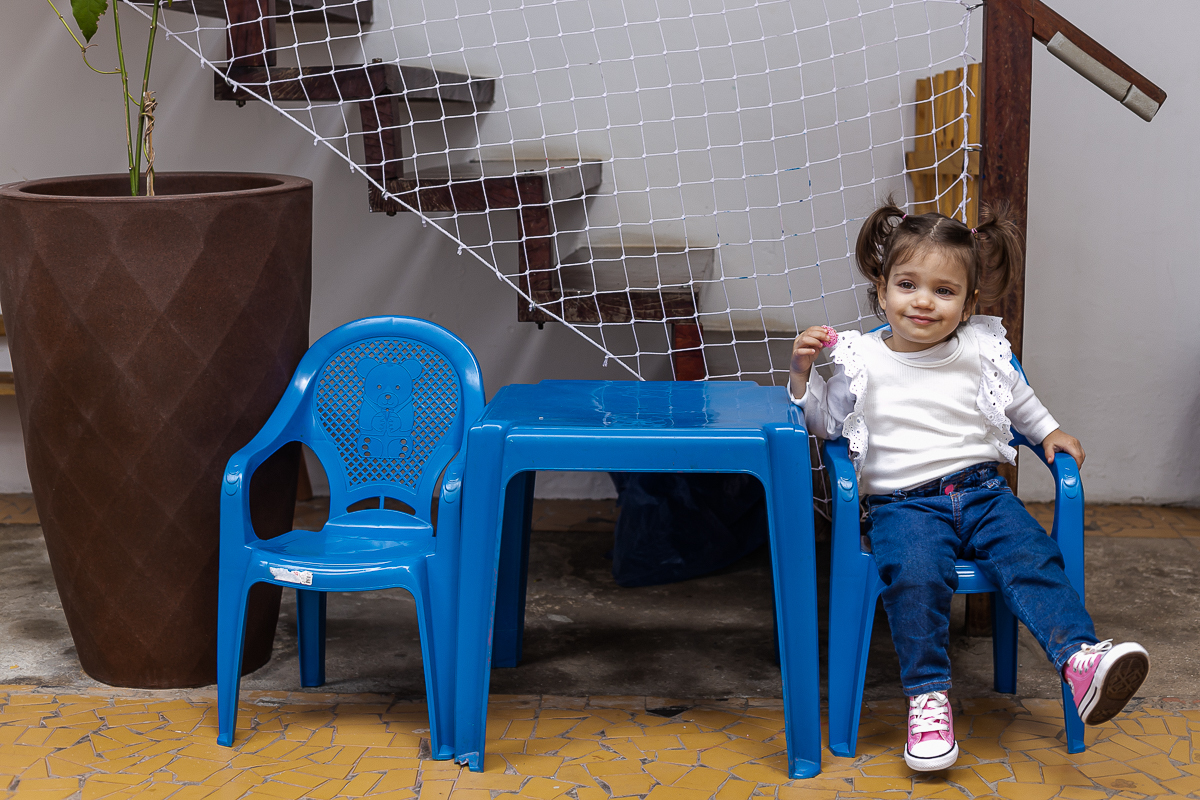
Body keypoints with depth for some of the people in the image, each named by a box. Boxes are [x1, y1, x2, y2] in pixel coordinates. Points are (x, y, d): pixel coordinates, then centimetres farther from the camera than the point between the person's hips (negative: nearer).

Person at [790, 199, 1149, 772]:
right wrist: (802, 373, -1)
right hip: (902, 502, -2)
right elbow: (826, 423, 12)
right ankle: (927, 694, -24)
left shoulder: (980, 349, 10)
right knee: (915, 574, -32)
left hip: (980, 489, 3)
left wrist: (1049, 431, 19)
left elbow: (1015, 397, 28)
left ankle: (1080, 658, -37)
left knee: (1031, 555, -26)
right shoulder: (862, 360, 3)